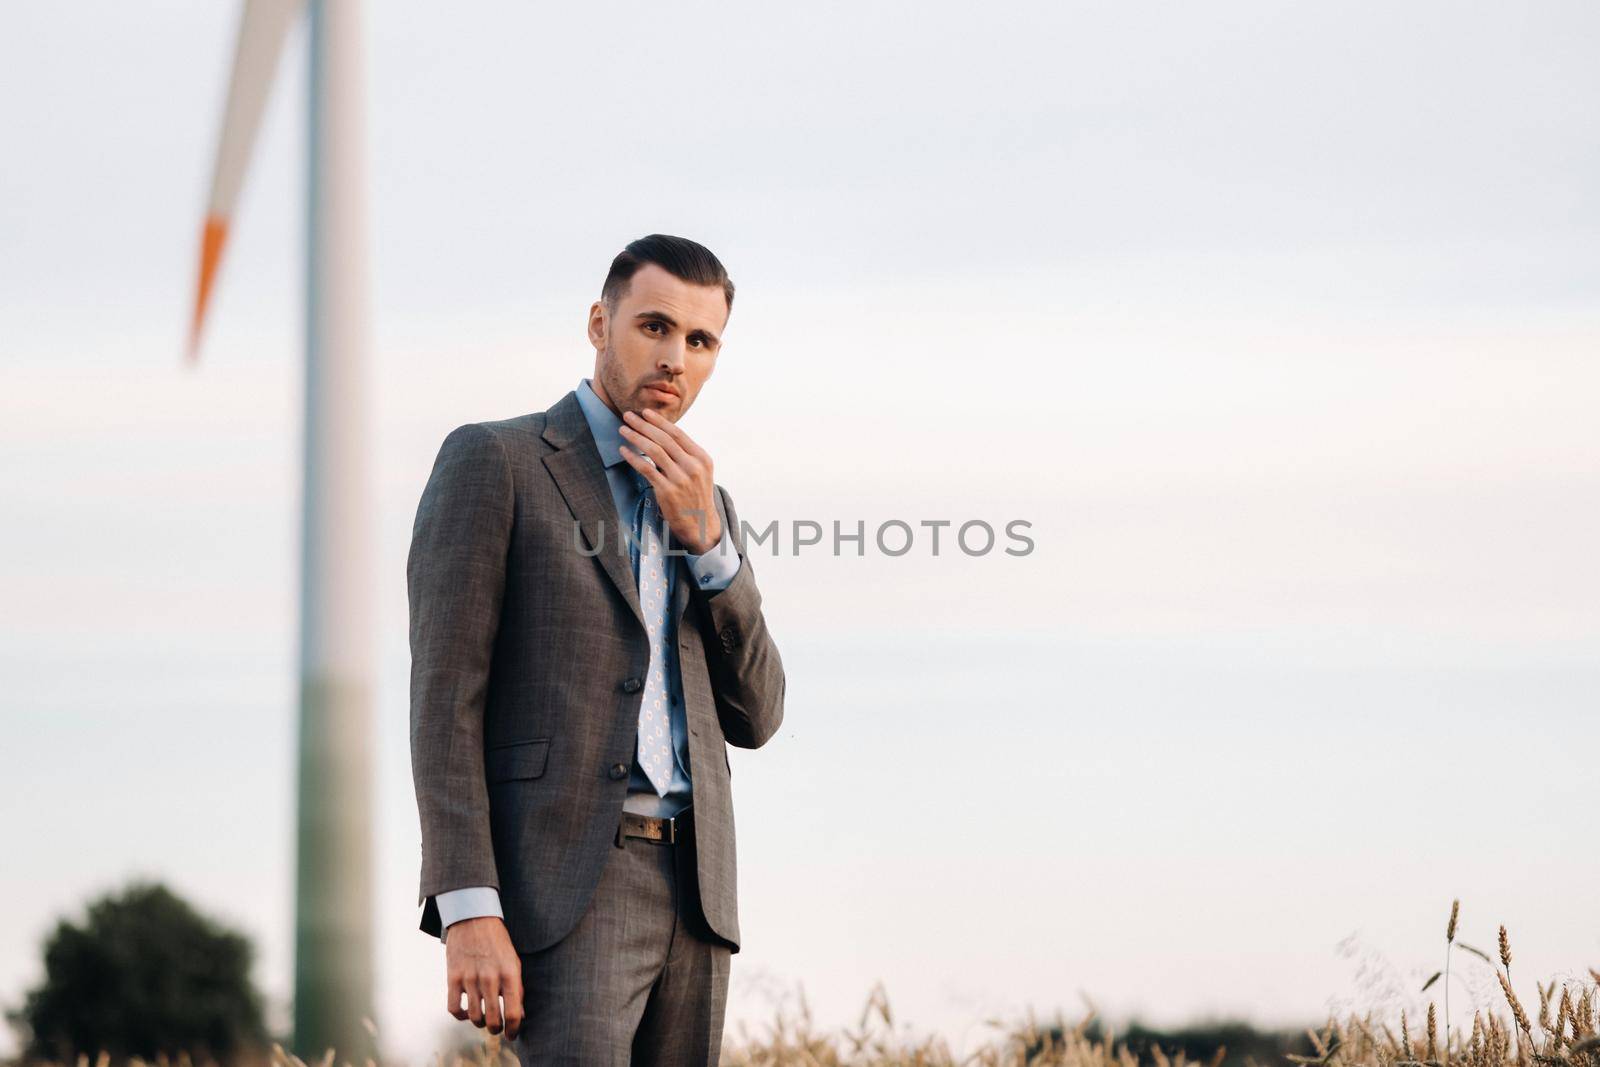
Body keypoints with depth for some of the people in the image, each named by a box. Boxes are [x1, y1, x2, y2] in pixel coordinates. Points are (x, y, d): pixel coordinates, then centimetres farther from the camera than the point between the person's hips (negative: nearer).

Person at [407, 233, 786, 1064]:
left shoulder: (703, 508, 20)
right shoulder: (490, 462, -1)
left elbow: (752, 717, 11)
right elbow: (444, 697, -8)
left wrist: (703, 535, -3)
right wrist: (468, 913, -19)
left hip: (689, 891, 7)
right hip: (559, 890, -7)